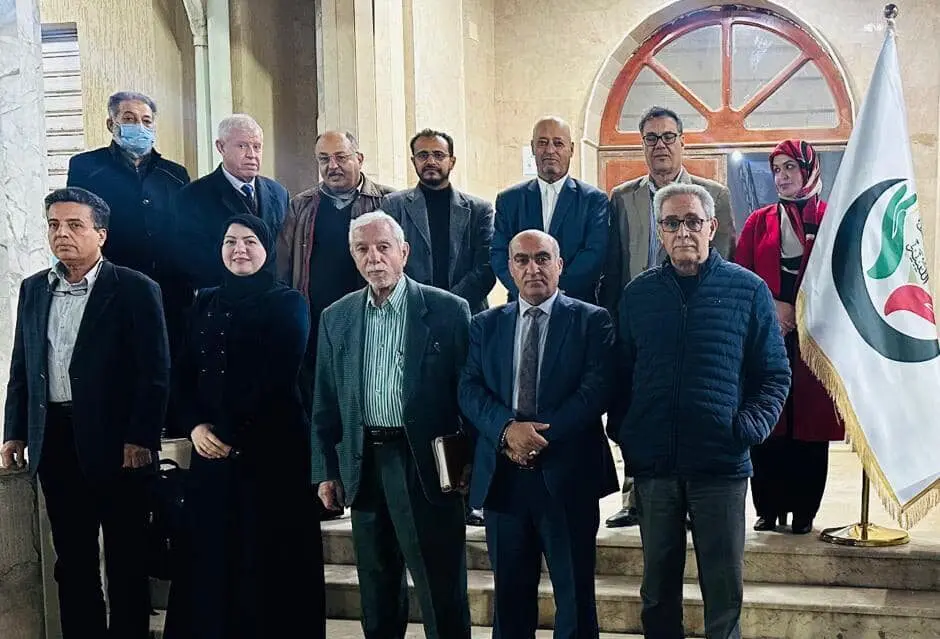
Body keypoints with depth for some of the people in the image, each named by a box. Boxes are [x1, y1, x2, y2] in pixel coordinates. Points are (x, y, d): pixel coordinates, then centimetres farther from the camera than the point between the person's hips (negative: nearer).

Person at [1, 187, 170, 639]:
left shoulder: (135, 289, -5)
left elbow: (155, 372, -9)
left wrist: (141, 439, -14)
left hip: (115, 443, -5)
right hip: (55, 441, 5)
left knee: (126, 561, 5)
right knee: (72, 559, 13)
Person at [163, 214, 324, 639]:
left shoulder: (288, 304, -1)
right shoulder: (205, 303, 13)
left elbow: (277, 380, -11)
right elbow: (185, 375, 10)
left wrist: (230, 431, -11)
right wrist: (196, 425, -7)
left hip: (273, 448, -4)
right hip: (211, 447, 4)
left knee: (270, 556, 0)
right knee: (211, 553, 6)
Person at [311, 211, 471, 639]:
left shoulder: (447, 310, -4)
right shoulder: (336, 318, 9)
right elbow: (324, 402, 11)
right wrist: (325, 471, 8)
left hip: (427, 463, -4)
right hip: (365, 464, 4)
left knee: (442, 593, 0)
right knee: (376, 592, 15)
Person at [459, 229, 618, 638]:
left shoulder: (591, 321, 3)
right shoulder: (486, 325, 12)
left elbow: (597, 389, -8)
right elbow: (469, 390, 3)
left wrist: (543, 436, -16)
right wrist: (507, 429, -16)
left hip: (566, 472, -3)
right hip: (502, 474, 3)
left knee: (575, 595, 4)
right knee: (510, 594, 11)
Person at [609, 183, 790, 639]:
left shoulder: (748, 290, 0)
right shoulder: (638, 293, 7)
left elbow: (775, 373, 2)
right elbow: (620, 372, 10)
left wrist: (752, 426, -11)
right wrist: (620, 430, -1)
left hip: (721, 463, -2)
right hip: (653, 464, 2)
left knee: (724, 590, 6)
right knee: (658, 588, 13)